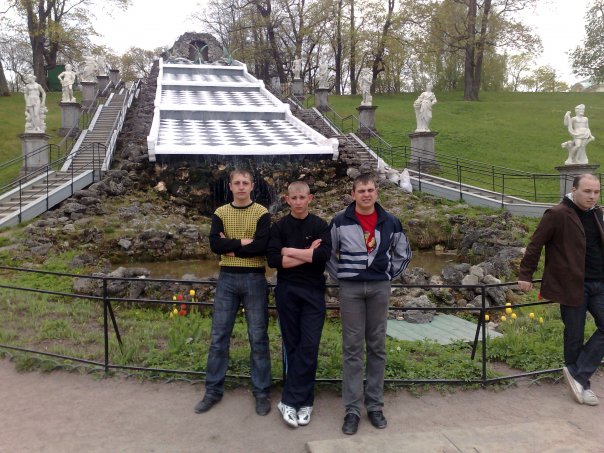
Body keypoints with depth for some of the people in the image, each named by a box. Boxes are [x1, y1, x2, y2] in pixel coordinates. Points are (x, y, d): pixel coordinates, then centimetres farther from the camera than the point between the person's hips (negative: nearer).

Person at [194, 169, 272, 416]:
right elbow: (214, 244, -7)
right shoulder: (220, 213, 7)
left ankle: (262, 392, 16)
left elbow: (261, 247, -15)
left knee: (258, 338, 4)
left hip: (254, 279, -2)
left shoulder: (262, 213, -1)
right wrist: (243, 242, -13)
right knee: (219, 336, 6)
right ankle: (213, 391, 19)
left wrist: (230, 247, -9)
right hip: (227, 279, 3)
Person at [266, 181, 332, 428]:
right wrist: (308, 254, -11)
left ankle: (290, 400, 3)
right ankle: (303, 400, 16)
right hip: (287, 292, 1)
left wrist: (290, 251, -11)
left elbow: (325, 254, -15)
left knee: (309, 346, -5)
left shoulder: (320, 226, 3)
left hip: (313, 292, 0)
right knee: (291, 345, 5)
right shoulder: (279, 227, 4)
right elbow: (273, 260, -9)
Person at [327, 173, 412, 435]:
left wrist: (389, 275, 9)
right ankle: (352, 409, 8)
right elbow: (327, 253, 10)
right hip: (350, 289, -2)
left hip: (380, 288, 2)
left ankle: (375, 405, 19)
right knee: (352, 348, 0)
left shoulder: (390, 223, 3)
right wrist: (339, 276, 4)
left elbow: (403, 254, 17)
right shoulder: (340, 222, -1)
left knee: (377, 347, 8)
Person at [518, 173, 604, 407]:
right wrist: (525, 275, -7)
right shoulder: (557, 215, -11)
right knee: (574, 336, 4)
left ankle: (577, 375, 8)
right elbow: (535, 245, -8)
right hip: (572, 285, -7)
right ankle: (580, 382, 21)